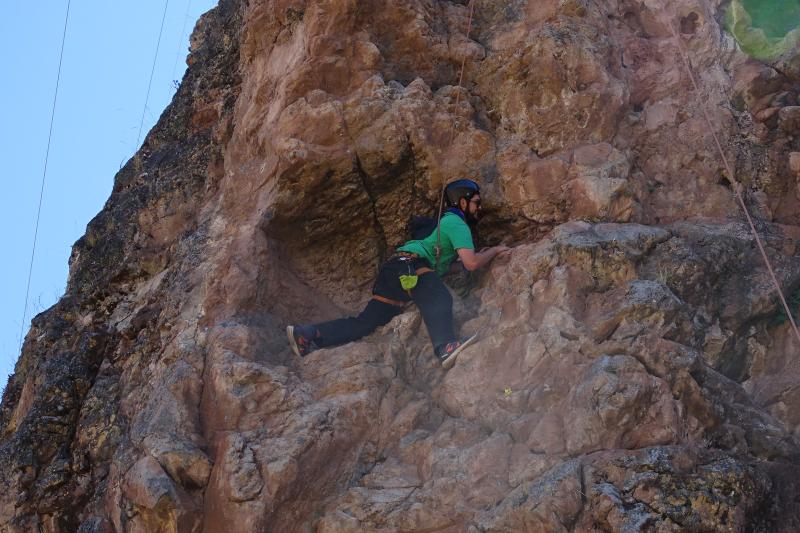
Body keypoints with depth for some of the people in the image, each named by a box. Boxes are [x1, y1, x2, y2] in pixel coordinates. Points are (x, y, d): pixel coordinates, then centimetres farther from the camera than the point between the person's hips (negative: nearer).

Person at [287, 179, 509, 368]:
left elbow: (448, 265, 31)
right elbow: (471, 263, -11)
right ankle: (446, 346, -62)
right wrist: (494, 251, 6)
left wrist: (480, 255, 28)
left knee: (365, 323, 1)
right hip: (409, 265, -10)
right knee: (438, 298, -35)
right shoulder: (457, 223, 0)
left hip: (395, 272, 10)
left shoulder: (449, 222, 31)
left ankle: (307, 334, -4)